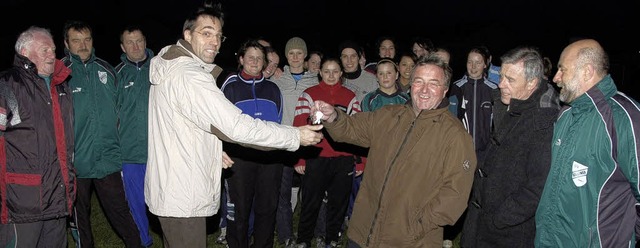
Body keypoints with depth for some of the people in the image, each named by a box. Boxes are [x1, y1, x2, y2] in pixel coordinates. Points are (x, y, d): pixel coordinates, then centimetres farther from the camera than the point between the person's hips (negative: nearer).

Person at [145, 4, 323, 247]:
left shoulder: (168, 69, 9)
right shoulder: (190, 76, -22)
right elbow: (237, 126, -26)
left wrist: (210, 150, 10)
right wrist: (296, 136, -19)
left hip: (167, 189, 10)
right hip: (183, 198, -10)